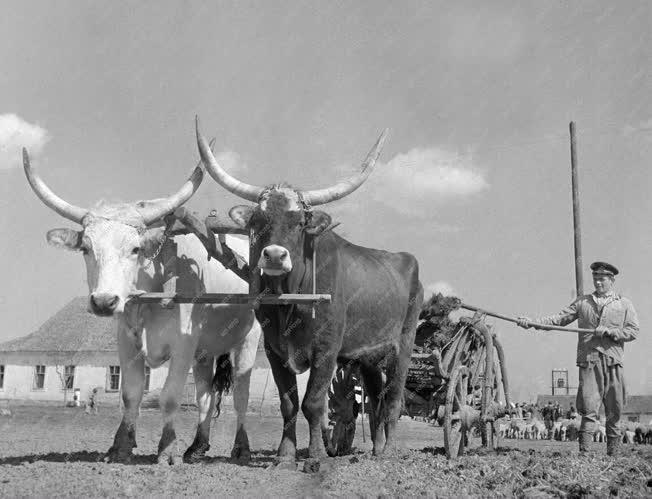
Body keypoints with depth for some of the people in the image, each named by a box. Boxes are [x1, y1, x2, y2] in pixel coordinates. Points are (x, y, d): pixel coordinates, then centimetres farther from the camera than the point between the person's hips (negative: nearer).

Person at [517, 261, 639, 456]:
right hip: (588, 361, 0)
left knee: (614, 409, 3)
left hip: (613, 362, 1)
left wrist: (609, 331, -9)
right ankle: (583, 452, -9)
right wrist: (532, 322, -6)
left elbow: (633, 331, 5)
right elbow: (559, 319, 7)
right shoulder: (582, 302, 14)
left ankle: (613, 454, 14)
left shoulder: (624, 304, 13)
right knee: (589, 408, -8)